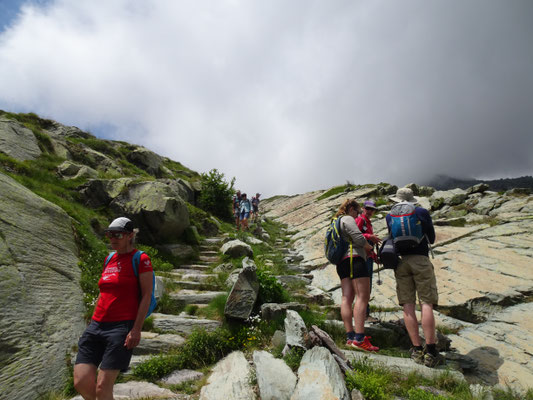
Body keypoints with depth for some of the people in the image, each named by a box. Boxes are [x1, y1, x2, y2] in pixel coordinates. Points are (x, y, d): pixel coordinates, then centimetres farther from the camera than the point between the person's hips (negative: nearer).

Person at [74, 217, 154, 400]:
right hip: (96, 325, 7)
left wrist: (137, 329, -15)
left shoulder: (141, 259, -6)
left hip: (122, 327, -7)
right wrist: (93, 323, 21)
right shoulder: (109, 258, 15)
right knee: (81, 383, 0)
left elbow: (147, 295, -10)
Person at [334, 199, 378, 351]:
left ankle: (350, 336, -2)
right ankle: (359, 338, -20)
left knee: (347, 298, 1)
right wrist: (370, 247, 5)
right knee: (363, 296, -13)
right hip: (354, 258, -10)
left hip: (341, 262, 10)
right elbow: (358, 238, -14)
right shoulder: (348, 219, -3)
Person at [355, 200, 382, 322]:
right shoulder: (360, 220, -5)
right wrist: (369, 236, -30)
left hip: (368, 257, 10)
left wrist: (375, 256, 21)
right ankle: (365, 314, -9)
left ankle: (365, 313, 18)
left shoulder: (368, 223, 24)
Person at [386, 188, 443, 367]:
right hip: (420, 260, -2)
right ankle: (430, 352, -5)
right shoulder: (422, 212, 5)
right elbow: (432, 238, 12)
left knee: (408, 305, 3)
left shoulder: (390, 217, 11)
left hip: (401, 261, 2)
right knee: (426, 304, -3)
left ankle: (417, 349, 4)